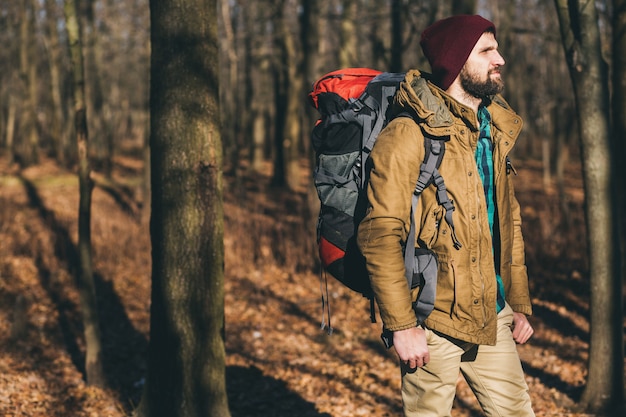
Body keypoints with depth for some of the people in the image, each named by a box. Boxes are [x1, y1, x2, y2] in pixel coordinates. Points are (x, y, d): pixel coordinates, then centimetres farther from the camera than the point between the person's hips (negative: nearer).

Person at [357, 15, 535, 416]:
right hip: (434, 321, -7)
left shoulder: (494, 132, 13)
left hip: (492, 318, 7)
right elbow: (379, 236, -17)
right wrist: (402, 325, -19)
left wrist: (520, 304, 17)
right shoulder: (409, 135, -13)